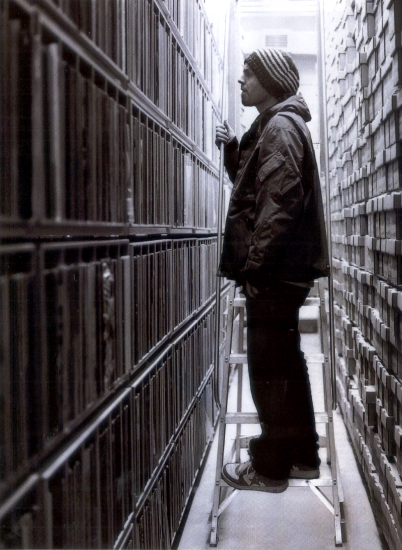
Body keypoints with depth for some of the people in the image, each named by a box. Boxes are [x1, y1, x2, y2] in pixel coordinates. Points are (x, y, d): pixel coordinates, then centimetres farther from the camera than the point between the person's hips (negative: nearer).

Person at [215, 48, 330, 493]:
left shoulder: (280, 127, -11)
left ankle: (270, 468, 8)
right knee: (285, 362, 15)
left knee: (269, 367, -3)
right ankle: (302, 456, 26)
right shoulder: (275, 126, 20)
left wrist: (253, 263, -21)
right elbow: (254, 186, 24)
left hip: (274, 272, -10)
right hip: (284, 270, 10)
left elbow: (279, 201, -21)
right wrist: (233, 151, 10)